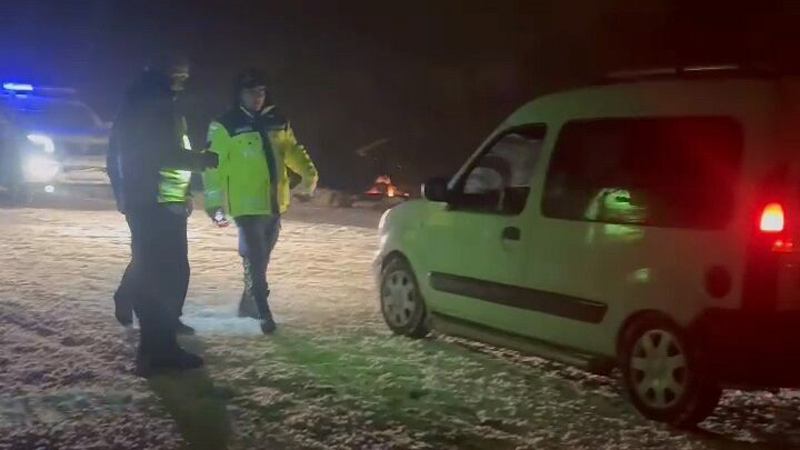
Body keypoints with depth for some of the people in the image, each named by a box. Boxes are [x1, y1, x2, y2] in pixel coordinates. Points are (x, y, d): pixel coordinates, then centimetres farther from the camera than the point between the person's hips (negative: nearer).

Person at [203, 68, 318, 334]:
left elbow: (293, 150, 21)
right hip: (247, 205, -6)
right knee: (254, 259, -9)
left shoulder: (277, 122, 10)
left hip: (274, 203, 6)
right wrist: (214, 202, -16)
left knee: (261, 258, 17)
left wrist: (309, 174, 5)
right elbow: (212, 166, -9)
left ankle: (249, 304, 34)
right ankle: (263, 314, -4)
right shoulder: (225, 126, -7)